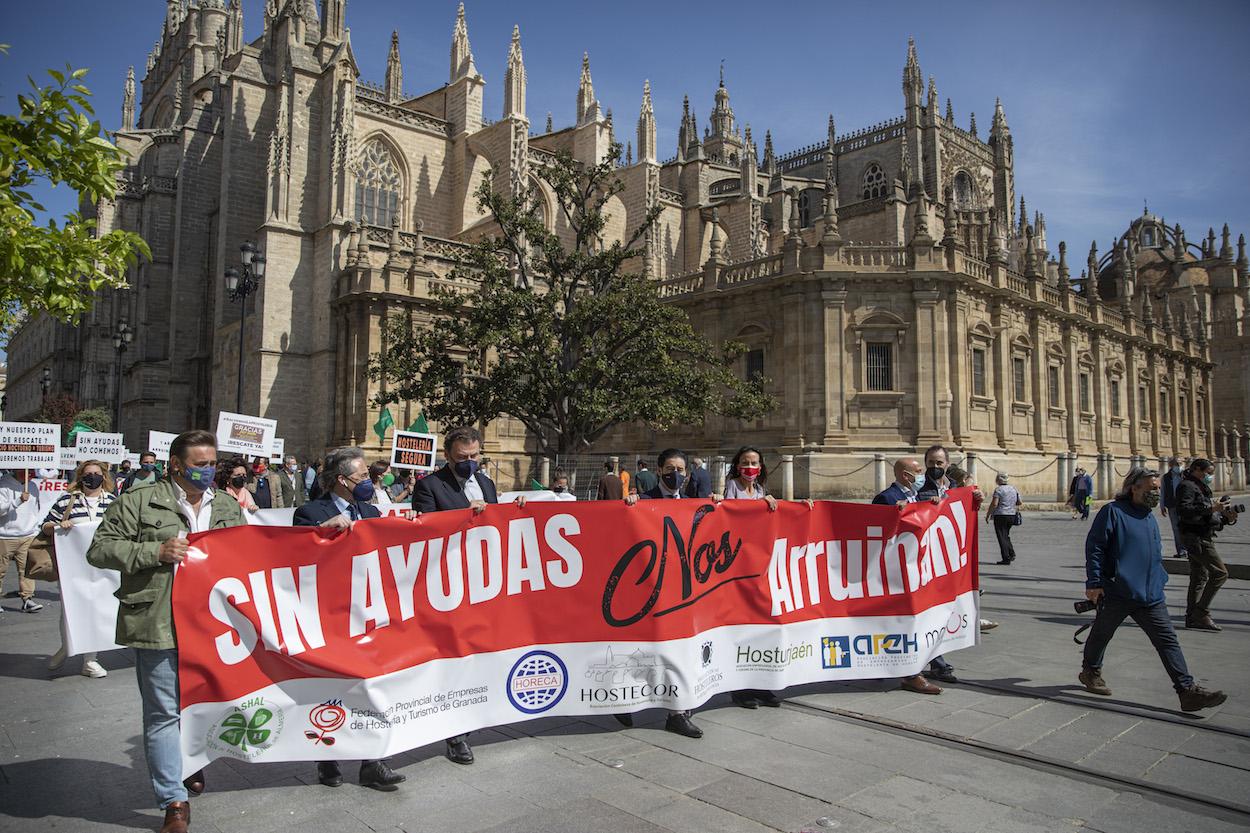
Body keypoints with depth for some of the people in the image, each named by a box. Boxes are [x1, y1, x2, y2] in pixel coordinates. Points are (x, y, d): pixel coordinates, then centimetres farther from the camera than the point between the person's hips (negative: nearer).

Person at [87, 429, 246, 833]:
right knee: (164, 712, 2)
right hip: (160, 626, -4)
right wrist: (155, 552, -16)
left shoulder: (228, 507, 11)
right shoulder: (139, 502, -4)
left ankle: (192, 766, 42)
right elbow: (100, 549, -5)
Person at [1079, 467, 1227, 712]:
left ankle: (1187, 690, -1)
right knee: (1101, 634, 11)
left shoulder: (1149, 516, 13)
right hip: (1116, 592, -6)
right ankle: (1090, 672, 32)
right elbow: (1094, 547, -13)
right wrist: (1093, 582, -16)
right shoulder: (1113, 512, -11)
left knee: (1167, 640, -1)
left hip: (1151, 594, 6)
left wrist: (1159, 580, 22)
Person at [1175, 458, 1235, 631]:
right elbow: (1183, 510, -25)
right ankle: (1201, 613, -10)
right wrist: (1211, 508, -28)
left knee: (1200, 578, 12)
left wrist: (1227, 518, 4)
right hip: (1196, 538, -11)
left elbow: (1206, 517, 21)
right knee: (1220, 573, -14)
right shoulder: (1187, 486, -9)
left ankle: (1192, 618, 16)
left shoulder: (1201, 488, 22)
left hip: (1203, 538, 11)